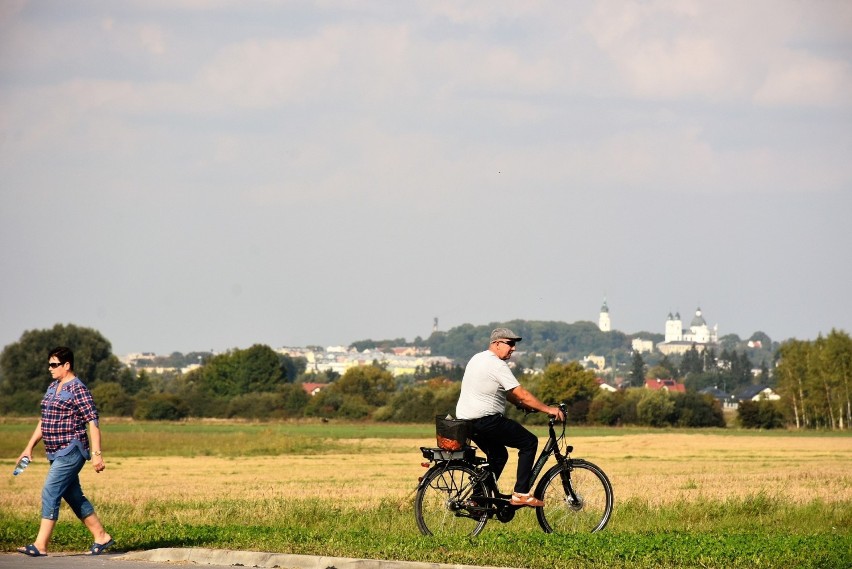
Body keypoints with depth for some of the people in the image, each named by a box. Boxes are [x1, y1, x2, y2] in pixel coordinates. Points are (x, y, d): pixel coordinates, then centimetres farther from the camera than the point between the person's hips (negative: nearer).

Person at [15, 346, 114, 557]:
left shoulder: (78, 389, -12)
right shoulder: (52, 388, 15)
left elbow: (93, 423, -14)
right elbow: (43, 421, 23)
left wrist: (96, 454, -19)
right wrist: (30, 447, 19)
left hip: (71, 451, -9)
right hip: (57, 453, 9)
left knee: (50, 493, -14)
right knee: (74, 497, 13)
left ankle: (40, 546, -14)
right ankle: (101, 537, 22)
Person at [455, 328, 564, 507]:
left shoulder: (478, 359, 17)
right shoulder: (497, 365, -14)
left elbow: (509, 393, 24)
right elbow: (521, 394, -17)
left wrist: (526, 405, 21)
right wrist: (547, 409, -12)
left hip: (465, 419, 10)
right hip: (486, 419, -10)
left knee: (498, 455, 25)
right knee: (529, 442, -3)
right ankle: (521, 494, -7)